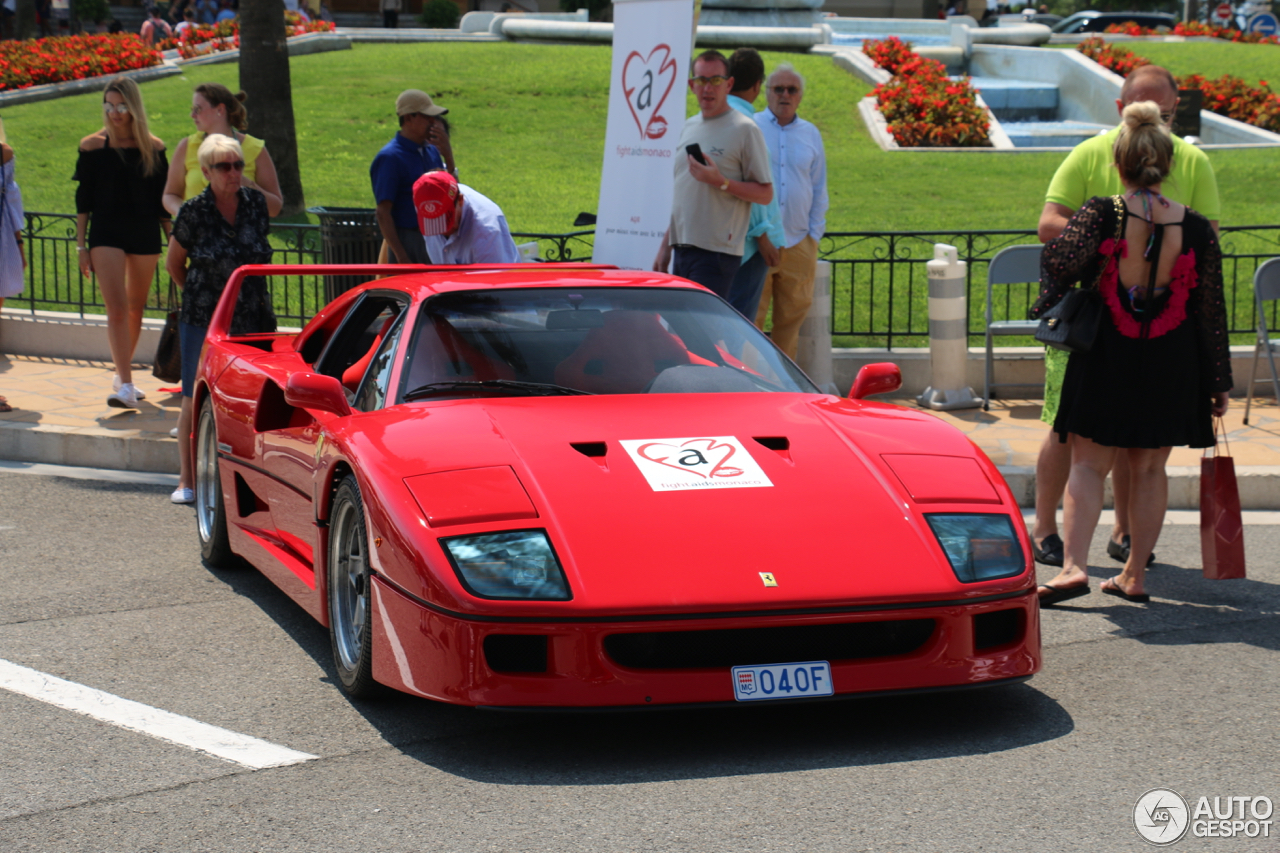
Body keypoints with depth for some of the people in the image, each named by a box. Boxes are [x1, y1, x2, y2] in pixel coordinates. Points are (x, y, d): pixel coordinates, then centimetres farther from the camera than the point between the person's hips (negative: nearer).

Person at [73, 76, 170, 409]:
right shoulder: (92, 146, 0)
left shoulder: (153, 148, 4)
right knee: (117, 309, -13)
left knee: (136, 308, 12)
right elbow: (83, 198, 3)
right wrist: (81, 246, -1)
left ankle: (122, 375, 29)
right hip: (106, 233, -2)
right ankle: (125, 386, -20)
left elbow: (162, 200, 10)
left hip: (145, 234, 2)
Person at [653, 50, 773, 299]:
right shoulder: (689, 127, 17)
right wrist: (666, 244, 20)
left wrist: (721, 182, -21)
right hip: (682, 250, 7)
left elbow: (765, 194, -8)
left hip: (716, 253, -7)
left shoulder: (745, 130, -6)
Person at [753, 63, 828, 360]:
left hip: (798, 244, 3)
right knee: (750, 317, -6)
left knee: (791, 319, 5)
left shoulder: (811, 134, 12)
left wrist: (814, 235, 10)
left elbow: (819, 190, 18)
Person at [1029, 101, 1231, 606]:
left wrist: (1048, 302, -3)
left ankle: (1074, 566, -12)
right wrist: (1219, 382, 7)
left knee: (1088, 465, 4)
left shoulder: (1100, 215, -11)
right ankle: (1135, 574, 16)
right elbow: (1212, 313, -1)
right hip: (1171, 366, 2)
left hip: (1106, 358, -2)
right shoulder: (1197, 230, -5)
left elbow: (1058, 262, -26)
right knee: (1149, 469, 12)